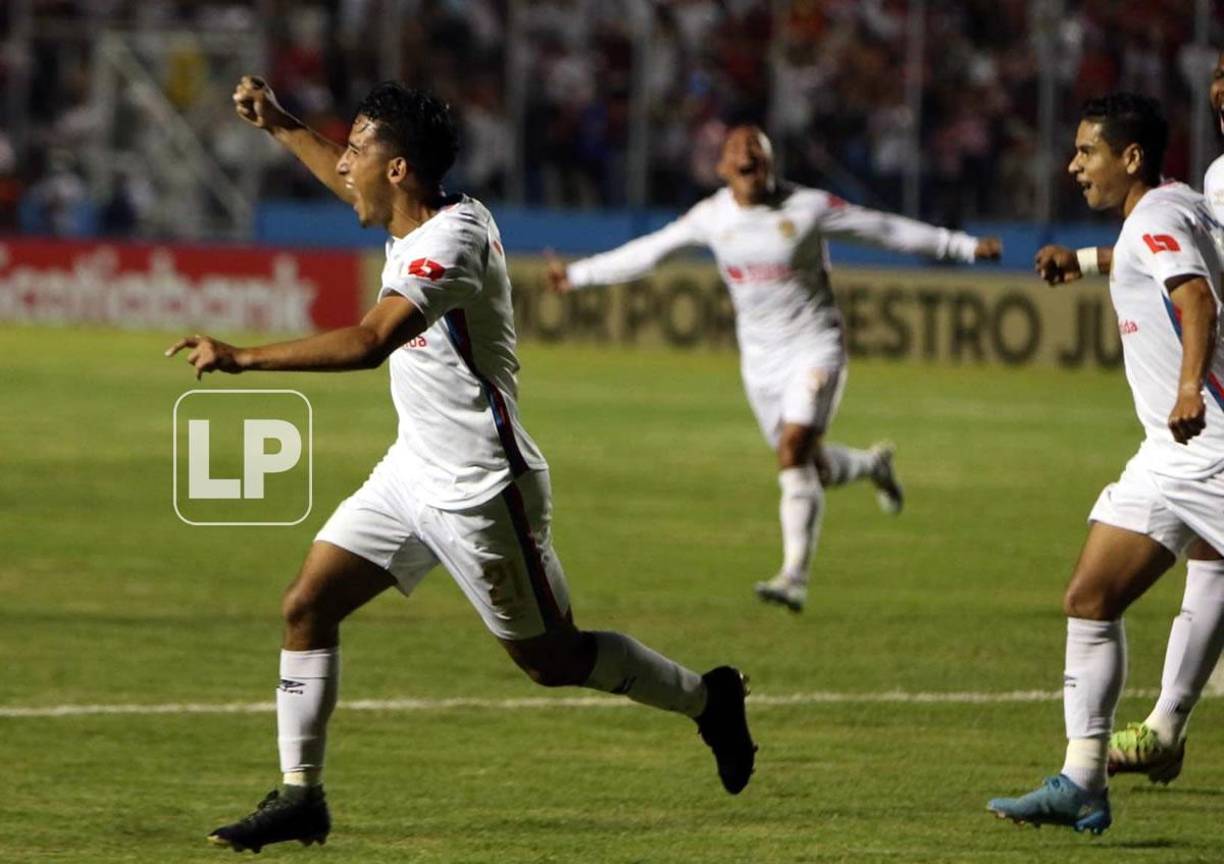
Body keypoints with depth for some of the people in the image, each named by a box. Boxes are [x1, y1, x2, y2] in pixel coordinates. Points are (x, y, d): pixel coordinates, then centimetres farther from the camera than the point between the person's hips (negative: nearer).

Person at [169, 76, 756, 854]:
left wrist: (243, 358, -41)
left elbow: (368, 341, -40)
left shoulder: (451, 243, -26)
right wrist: (280, 126, 24)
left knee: (551, 659, 3)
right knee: (308, 607, 0)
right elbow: (358, 188, 29)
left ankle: (708, 698, 24)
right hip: (416, 470, 9)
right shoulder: (424, 215, 3)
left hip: (481, 490, -9)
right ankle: (300, 797, 5)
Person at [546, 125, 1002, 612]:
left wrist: (966, 247, -6)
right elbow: (648, 252, 12)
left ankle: (795, 578, -18)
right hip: (759, 357, 4)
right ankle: (873, 466, 41)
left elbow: (887, 230, -6)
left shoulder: (808, 208, -11)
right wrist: (579, 276, 14)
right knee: (807, 466, 7)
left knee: (794, 452, -20)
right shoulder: (712, 216, 0)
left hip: (814, 347, -4)